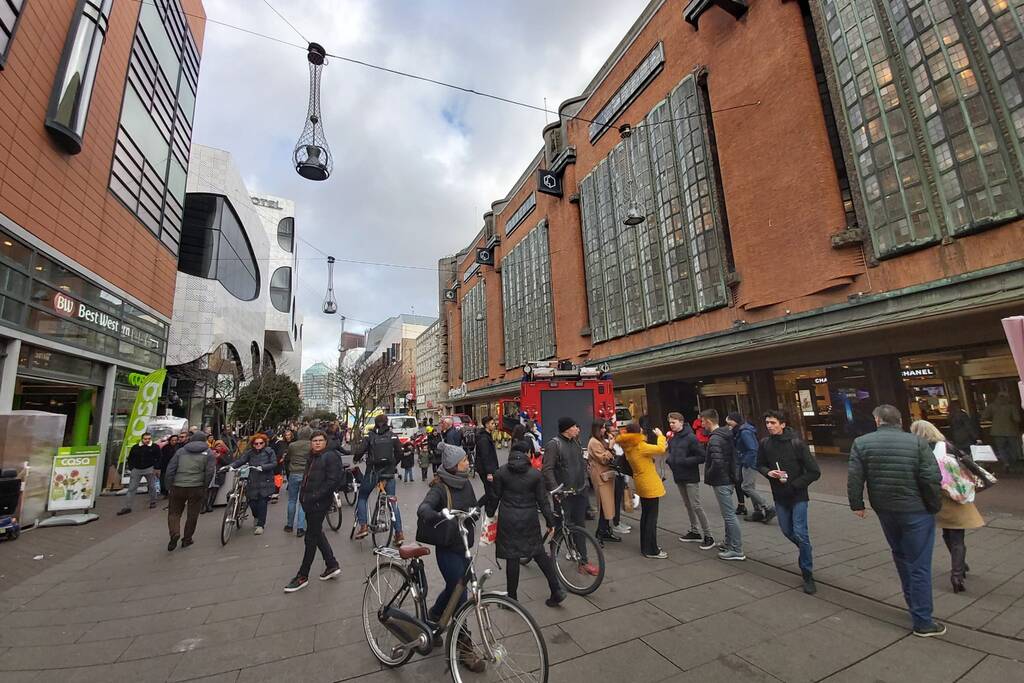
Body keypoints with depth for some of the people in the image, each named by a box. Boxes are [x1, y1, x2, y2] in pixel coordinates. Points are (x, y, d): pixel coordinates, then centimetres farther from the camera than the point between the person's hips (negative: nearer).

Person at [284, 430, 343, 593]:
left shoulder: (331, 456, -15)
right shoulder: (311, 457, 12)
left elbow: (334, 480, -21)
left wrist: (315, 497, -22)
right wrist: (303, 495, 12)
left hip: (319, 503, -9)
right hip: (309, 501, 9)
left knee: (311, 538, 3)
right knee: (317, 534, 17)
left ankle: (302, 576, 18)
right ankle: (332, 565, 30)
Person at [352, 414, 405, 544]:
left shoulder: (369, 436, -3)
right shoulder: (393, 436, 1)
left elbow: (360, 451, -9)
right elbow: (399, 453, 1)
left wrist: (356, 461, 12)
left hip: (372, 472, -1)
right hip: (389, 473, 2)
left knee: (362, 497, 22)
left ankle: (363, 526, 11)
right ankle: (399, 533, 6)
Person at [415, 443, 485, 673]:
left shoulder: (466, 483, 0)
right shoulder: (440, 487, -20)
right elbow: (423, 509, -37)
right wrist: (441, 516, -54)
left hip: (465, 546, 7)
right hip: (448, 549, -7)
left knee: (454, 589, 22)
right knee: (460, 596, 1)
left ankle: (431, 619, 49)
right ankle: (464, 648, 20)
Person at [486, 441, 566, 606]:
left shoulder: (501, 472, -6)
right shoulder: (536, 474, -6)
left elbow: (494, 497, 0)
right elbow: (543, 500, -2)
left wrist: (489, 515, 15)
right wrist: (550, 522, 7)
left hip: (507, 520, -1)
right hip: (529, 520, 1)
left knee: (512, 558, 9)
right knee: (539, 553, 16)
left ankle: (512, 597, 21)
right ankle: (557, 591, 19)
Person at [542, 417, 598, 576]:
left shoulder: (576, 442, 9)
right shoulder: (554, 444, -15)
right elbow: (547, 469, -19)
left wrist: (584, 478, 13)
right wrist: (555, 489, -24)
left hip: (580, 491, 7)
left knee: (580, 526, 13)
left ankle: (584, 561, 24)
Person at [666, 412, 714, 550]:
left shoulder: (690, 437, -16)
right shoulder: (672, 439, 5)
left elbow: (702, 457, -17)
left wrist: (685, 461, -21)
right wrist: (670, 460, -4)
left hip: (691, 478, -7)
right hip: (679, 477, 7)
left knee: (696, 506, -5)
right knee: (688, 505, 16)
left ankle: (708, 535, 7)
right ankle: (694, 531, 29)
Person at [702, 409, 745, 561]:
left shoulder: (715, 439, -21)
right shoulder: (725, 435, 9)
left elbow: (717, 462, -30)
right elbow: (732, 457, 19)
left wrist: (709, 476, -15)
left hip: (721, 482, -10)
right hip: (729, 479, 10)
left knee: (729, 516, -1)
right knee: (728, 514, 19)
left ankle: (737, 551, 7)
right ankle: (729, 543, 31)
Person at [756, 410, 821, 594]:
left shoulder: (796, 443, -16)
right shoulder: (764, 443, -5)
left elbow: (814, 472, -13)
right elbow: (760, 465, 10)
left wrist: (794, 484, -15)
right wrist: (768, 472, -11)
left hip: (798, 496, -4)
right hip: (779, 496, 4)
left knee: (800, 533, -6)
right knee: (787, 531, 14)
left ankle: (808, 575, 10)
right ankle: (806, 553, 45)